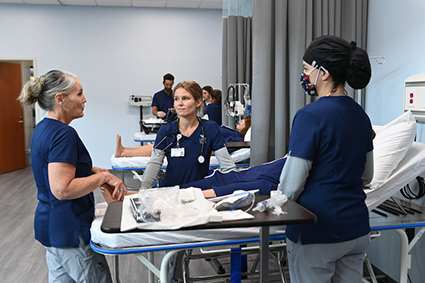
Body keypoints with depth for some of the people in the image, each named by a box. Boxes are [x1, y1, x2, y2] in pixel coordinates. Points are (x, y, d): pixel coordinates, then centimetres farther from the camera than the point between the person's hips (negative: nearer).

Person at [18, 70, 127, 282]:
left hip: (51, 225, 10)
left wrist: (94, 172, 8)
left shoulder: (44, 128, 8)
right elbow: (62, 189, -29)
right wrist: (104, 176, -20)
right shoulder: (63, 134, -23)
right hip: (69, 230, -10)